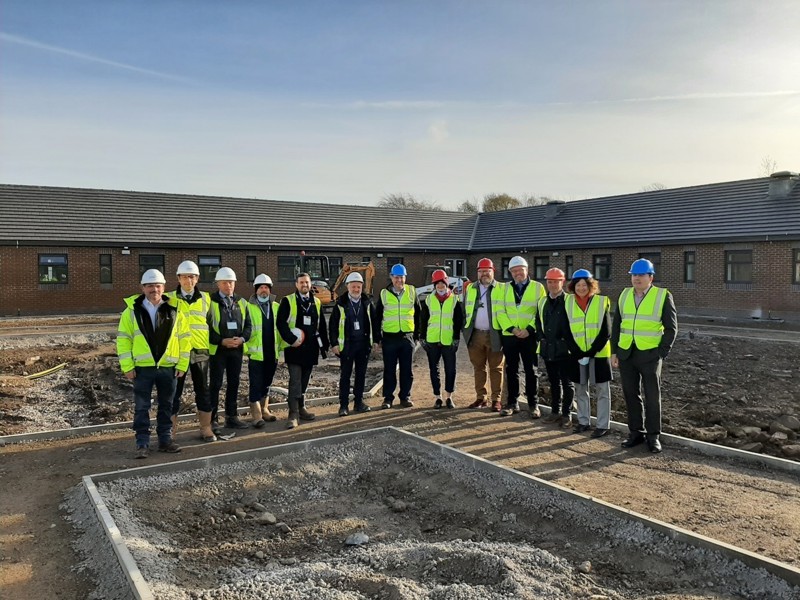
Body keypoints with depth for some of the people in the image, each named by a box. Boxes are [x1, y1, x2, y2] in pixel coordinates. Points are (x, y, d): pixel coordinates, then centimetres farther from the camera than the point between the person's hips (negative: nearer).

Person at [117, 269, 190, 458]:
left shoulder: (174, 310, 3)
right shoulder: (132, 310, 0)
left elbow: (184, 338, 5)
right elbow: (123, 339, 0)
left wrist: (182, 364, 0)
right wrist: (127, 366, -6)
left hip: (168, 367, 2)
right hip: (142, 368, -1)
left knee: (166, 406, 11)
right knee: (141, 408, 4)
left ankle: (165, 439, 23)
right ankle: (142, 444, 13)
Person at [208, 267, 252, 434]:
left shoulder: (241, 302, 11)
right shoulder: (211, 302, -5)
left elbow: (248, 325, 10)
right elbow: (206, 327, -9)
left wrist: (242, 338, -9)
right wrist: (222, 341, -17)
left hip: (237, 350, 5)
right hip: (217, 349, -5)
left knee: (234, 383, 12)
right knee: (215, 385, -2)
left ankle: (232, 417, 23)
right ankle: (211, 420, 4)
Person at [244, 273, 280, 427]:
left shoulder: (276, 307, 9)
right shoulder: (248, 306, -5)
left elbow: (280, 328, 10)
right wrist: (245, 348, -13)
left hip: (272, 353, 5)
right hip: (256, 353, -4)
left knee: (267, 383, 15)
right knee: (256, 385, -2)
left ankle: (264, 410, 27)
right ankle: (256, 415, 2)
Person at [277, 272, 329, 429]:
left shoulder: (316, 302, 12)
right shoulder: (288, 301, -2)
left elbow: (322, 325, 15)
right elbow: (281, 323, -9)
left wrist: (324, 344, 11)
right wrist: (292, 339, -17)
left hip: (311, 348, 5)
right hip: (294, 347, -5)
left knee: (304, 381, 13)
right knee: (295, 380, -10)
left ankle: (301, 409, 25)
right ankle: (293, 414, -9)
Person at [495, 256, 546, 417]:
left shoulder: (538, 287, 2)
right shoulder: (505, 288, 9)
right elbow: (500, 312, 1)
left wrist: (529, 329, -15)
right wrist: (512, 328, -12)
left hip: (530, 336, -2)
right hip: (509, 336, 2)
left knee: (531, 371, 3)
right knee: (511, 370, 8)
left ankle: (533, 404, 11)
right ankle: (513, 403, 18)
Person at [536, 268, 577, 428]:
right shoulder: (542, 302, 12)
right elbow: (538, 321, 20)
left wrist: (568, 341, -11)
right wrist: (541, 337, 8)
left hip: (565, 350, -6)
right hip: (548, 348, 6)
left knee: (567, 383, 2)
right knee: (554, 382, 15)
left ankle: (567, 414, 9)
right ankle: (555, 411, 25)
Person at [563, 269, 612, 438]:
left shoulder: (601, 302, -6)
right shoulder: (568, 303, 1)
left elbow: (606, 332, -8)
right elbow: (567, 332, 1)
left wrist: (590, 352, -15)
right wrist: (578, 353, -10)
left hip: (598, 354, -3)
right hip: (577, 354, 3)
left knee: (601, 390, 3)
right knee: (580, 389, 12)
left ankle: (602, 425, 11)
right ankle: (583, 422, 24)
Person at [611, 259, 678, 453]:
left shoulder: (663, 296, -4)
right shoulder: (624, 295, 8)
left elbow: (671, 328, -3)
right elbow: (616, 325, 11)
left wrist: (662, 353, -9)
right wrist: (614, 351, 6)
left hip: (650, 355, -4)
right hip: (626, 354, 4)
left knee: (652, 396, 3)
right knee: (631, 394, 8)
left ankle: (653, 436, 14)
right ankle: (636, 432, 20)